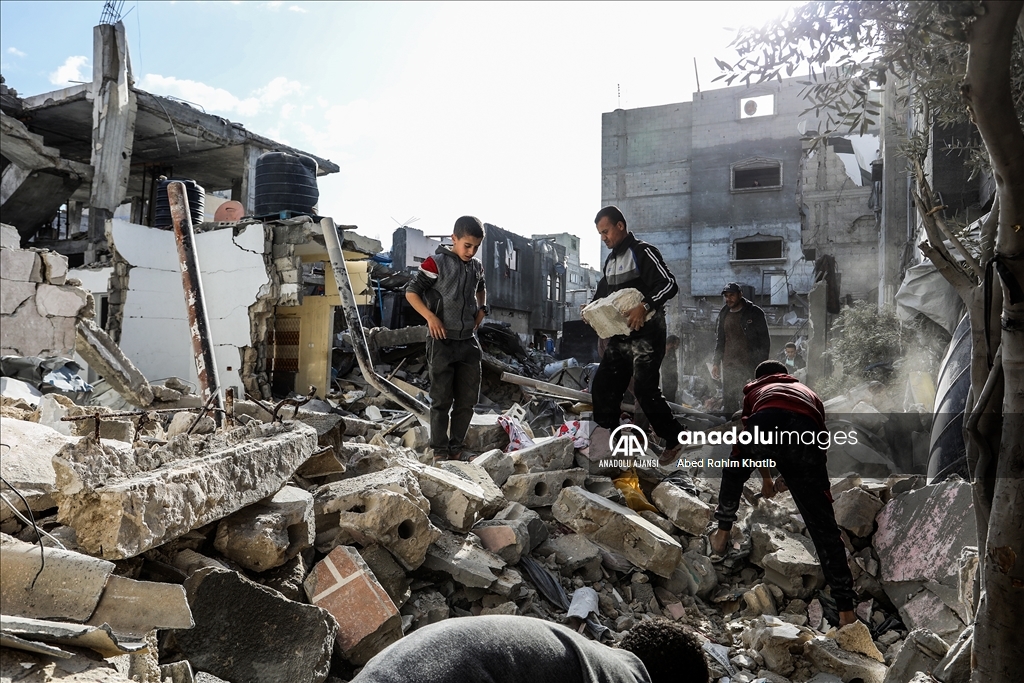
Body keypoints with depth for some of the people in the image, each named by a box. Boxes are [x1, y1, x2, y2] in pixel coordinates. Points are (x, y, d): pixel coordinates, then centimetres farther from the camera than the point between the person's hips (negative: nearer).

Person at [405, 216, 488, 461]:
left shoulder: (477, 267, 9)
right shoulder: (436, 263, -9)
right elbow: (411, 292, -7)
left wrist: (482, 309, 12)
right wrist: (430, 317, -18)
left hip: (469, 341, 6)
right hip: (442, 341, -6)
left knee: (468, 398, 9)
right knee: (442, 399, 0)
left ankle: (457, 447, 21)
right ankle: (440, 451, 10)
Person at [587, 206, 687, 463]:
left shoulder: (642, 252, -8)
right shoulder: (610, 261, 18)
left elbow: (669, 284, -18)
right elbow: (603, 293, 28)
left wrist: (645, 306, -30)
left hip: (646, 335, -8)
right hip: (619, 338, 9)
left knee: (645, 391, -11)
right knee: (603, 387, 5)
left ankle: (675, 440, 4)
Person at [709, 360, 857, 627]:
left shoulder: (755, 390, 40)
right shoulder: (809, 392, 44)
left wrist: (766, 477, 63)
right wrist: (790, 477, 65)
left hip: (765, 422, -1)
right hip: (805, 432, 1)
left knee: (733, 473, 35)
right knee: (822, 525, 8)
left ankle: (722, 534, 43)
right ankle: (846, 610, 10)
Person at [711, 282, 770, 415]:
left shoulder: (754, 313, -2)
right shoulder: (724, 314, 14)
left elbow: (765, 340, -3)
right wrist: (716, 363, 13)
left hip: (749, 366, -5)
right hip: (728, 367, 5)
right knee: (728, 404, 5)